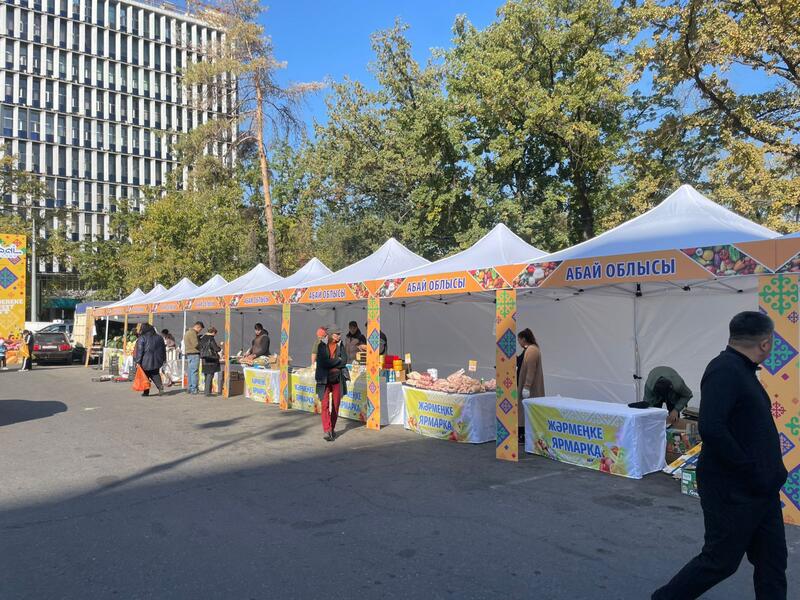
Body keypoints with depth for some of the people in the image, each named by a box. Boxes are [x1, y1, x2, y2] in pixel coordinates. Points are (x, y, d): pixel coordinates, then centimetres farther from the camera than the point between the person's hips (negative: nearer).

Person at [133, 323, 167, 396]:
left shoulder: (142, 338, -7)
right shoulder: (159, 337, 9)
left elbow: (139, 351, -11)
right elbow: (163, 350, 15)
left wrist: (138, 361, -7)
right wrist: (163, 359, 22)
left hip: (146, 361, -4)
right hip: (157, 361, 4)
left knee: (145, 376, 7)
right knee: (155, 374, 14)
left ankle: (146, 392, 10)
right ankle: (160, 386, -10)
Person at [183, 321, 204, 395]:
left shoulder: (187, 332, 20)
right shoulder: (193, 333, -13)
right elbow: (196, 344, -21)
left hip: (188, 354, 10)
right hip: (194, 354, -10)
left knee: (190, 372, 13)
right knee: (194, 372, -8)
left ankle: (190, 388, 18)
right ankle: (194, 390, -9)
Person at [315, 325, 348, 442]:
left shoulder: (340, 345, 6)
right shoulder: (322, 345, -5)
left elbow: (344, 361, -4)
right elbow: (323, 362, -15)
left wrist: (331, 364, -12)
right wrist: (338, 360, -8)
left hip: (337, 378, 3)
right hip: (325, 379, -3)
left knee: (336, 405, 8)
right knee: (325, 405, -10)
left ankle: (332, 429, 21)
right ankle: (327, 430, -11)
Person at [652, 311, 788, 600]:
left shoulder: (742, 370, 11)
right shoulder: (725, 370, -20)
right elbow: (711, 428, -32)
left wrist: (769, 472, 9)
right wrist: (751, 471, -23)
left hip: (760, 489, 9)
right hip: (733, 491, -9)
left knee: (772, 561, 14)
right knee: (720, 561, 4)